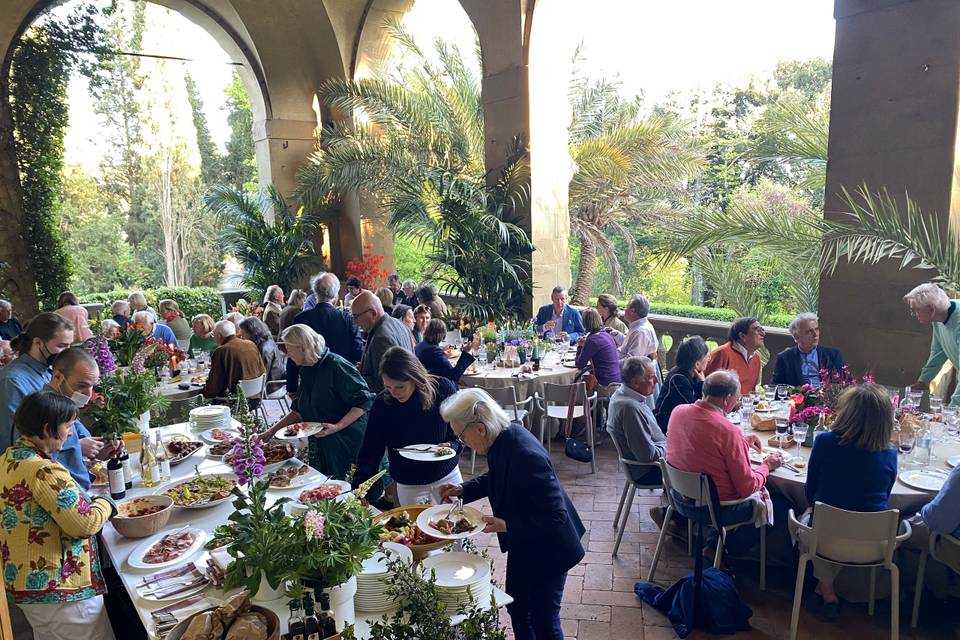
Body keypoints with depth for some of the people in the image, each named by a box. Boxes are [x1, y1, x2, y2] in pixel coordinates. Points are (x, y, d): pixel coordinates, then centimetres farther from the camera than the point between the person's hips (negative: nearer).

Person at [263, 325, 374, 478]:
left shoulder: (336, 365, -17)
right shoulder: (306, 371, 10)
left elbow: (364, 400, -18)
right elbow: (299, 412, 19)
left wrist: (337, 426, -24)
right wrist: (272, 430, 12)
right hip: (320, 447, 8)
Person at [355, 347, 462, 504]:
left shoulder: (443, 388, -19)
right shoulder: (382, 403, -18)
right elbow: (370, 452, -14)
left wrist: (453, 445, -25)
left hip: (447, 476, 0)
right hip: (408, 484, 0)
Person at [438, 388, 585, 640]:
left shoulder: (527, 457, -36)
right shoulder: (503, 440, -10)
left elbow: (555, 516, -30)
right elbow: (498, 478, 11)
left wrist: (506, 525, -33)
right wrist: (463, 489, -2)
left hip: (546, 549, -8)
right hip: (522, 544, 8)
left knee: (543, 619, 11)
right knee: (516, 607, 23)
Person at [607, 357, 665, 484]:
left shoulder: (621, 394, 1)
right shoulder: (630, 407, -30)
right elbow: (648, 455, -27)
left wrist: (667, 441, 6)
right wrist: (669, 447, -11)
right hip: (646, 472, -10)